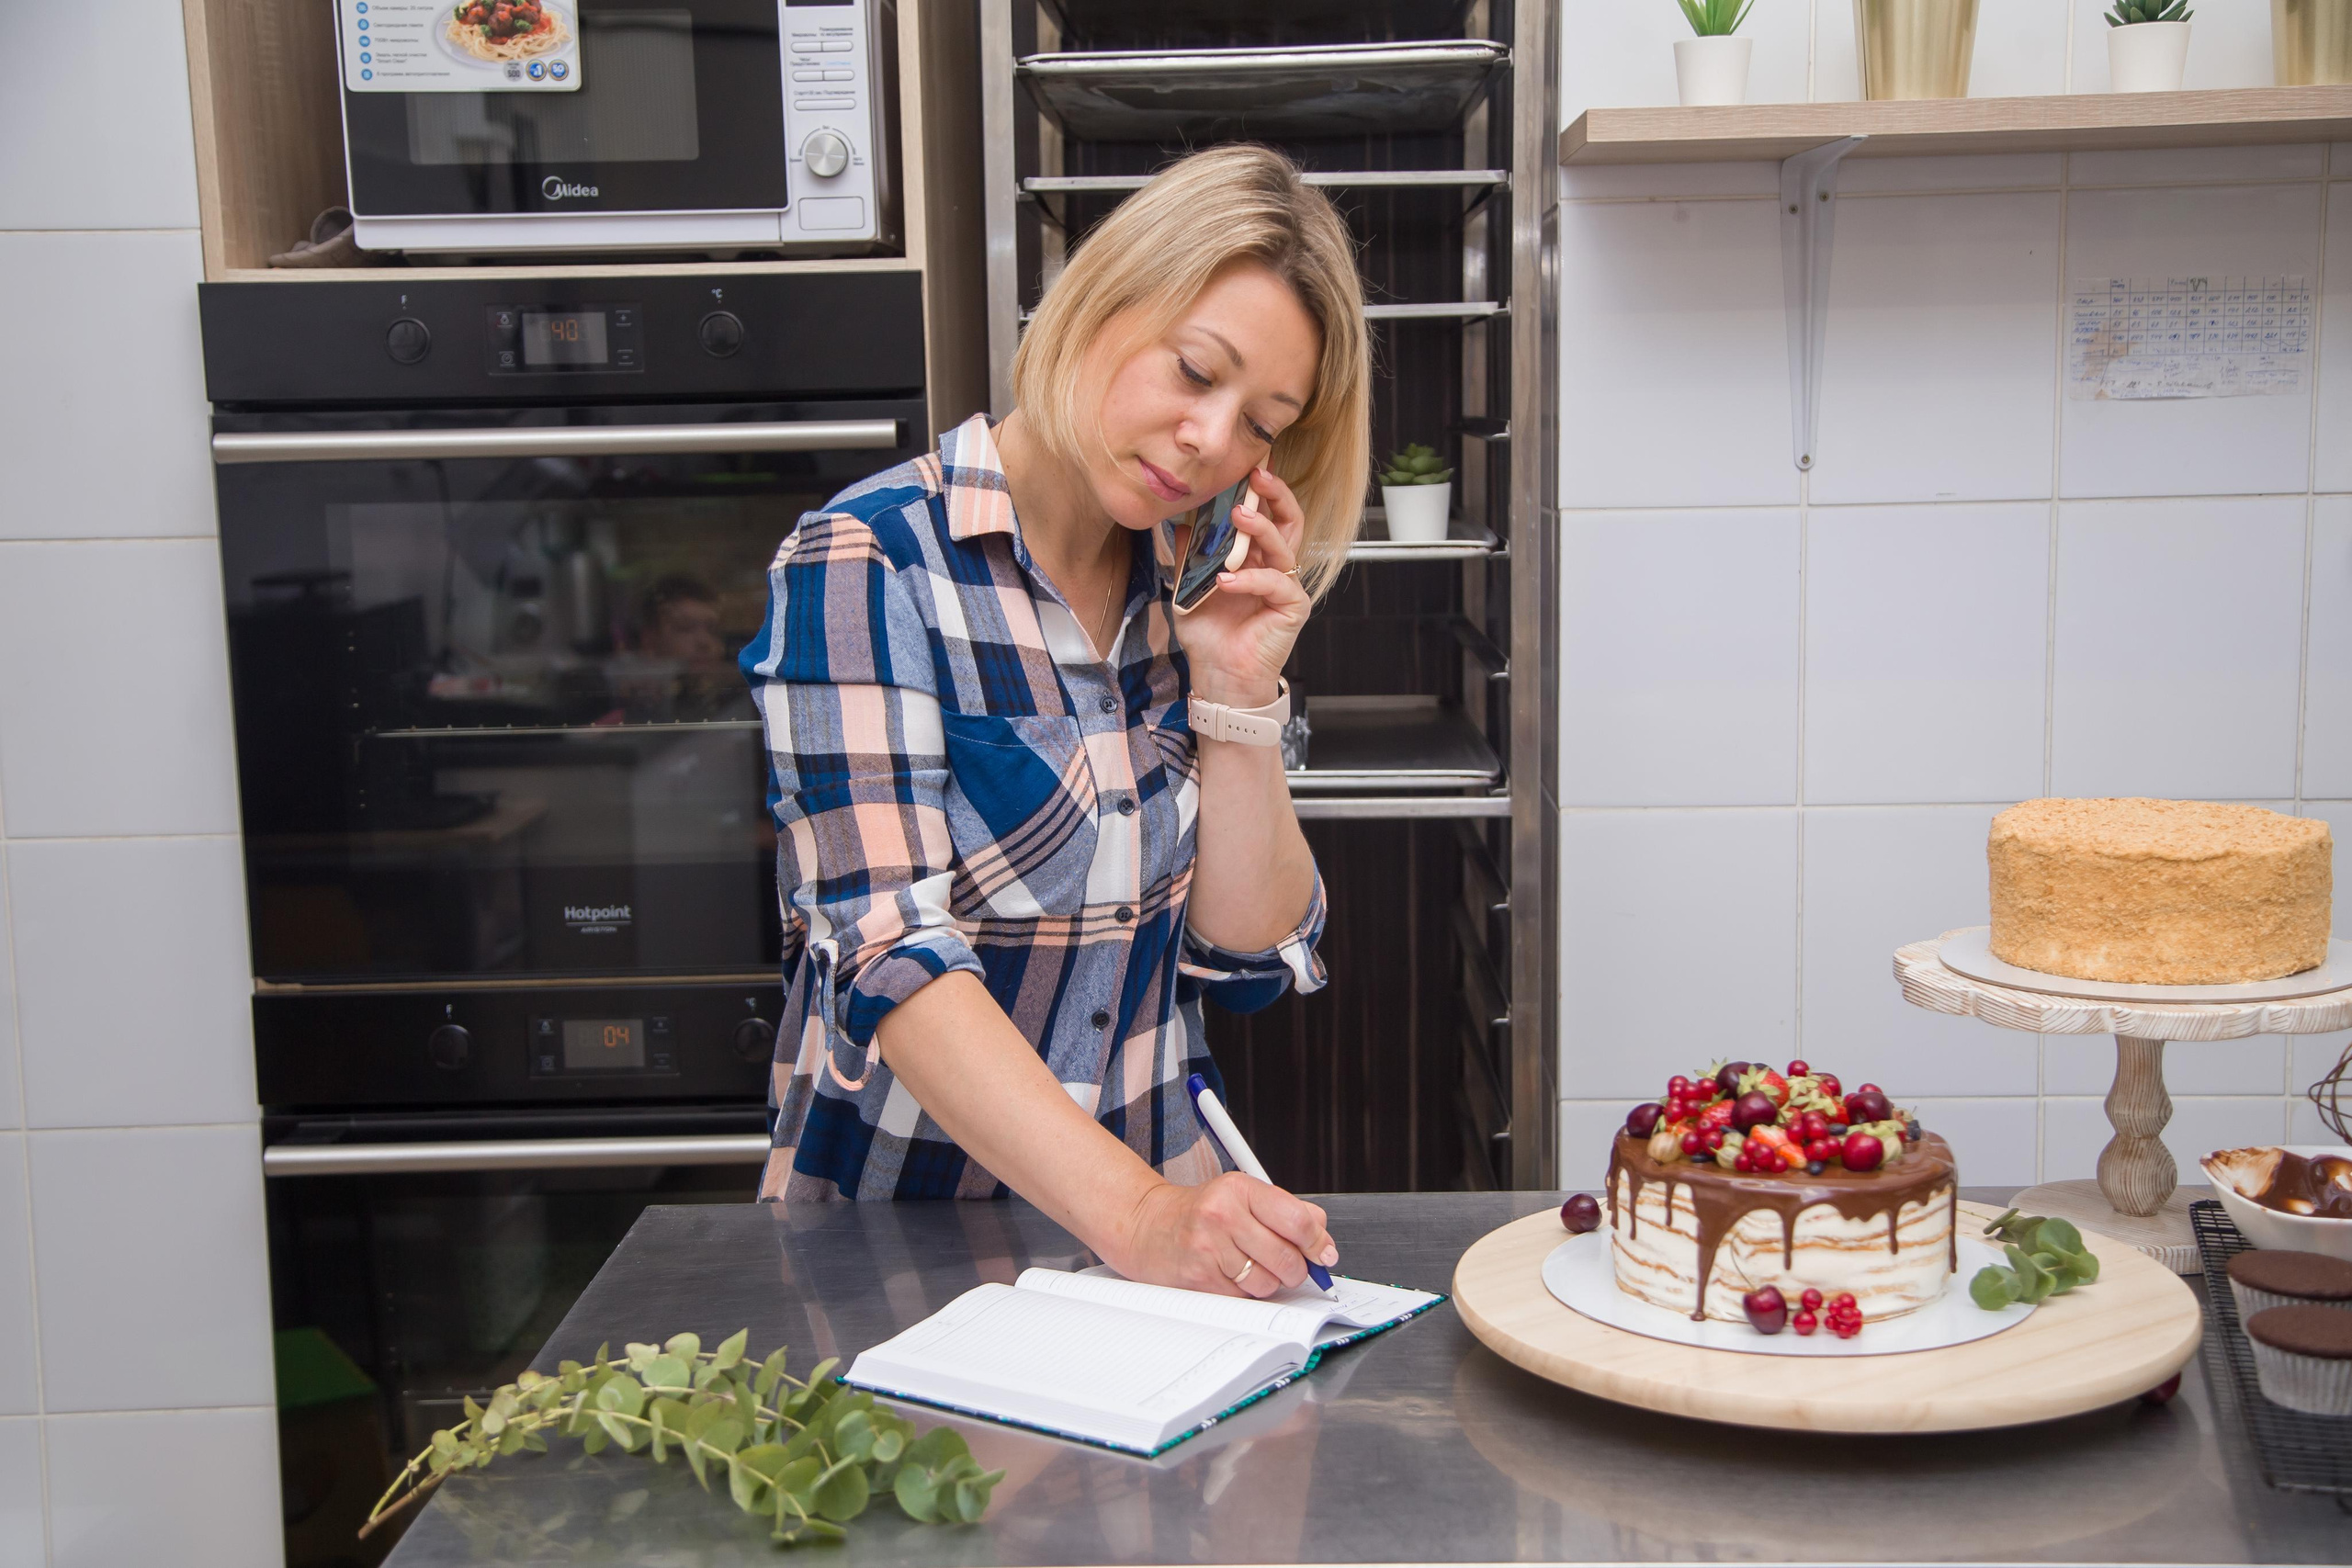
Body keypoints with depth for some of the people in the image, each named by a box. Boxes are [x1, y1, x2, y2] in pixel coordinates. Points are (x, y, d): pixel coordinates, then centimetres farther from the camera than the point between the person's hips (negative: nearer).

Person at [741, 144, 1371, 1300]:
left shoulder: (1192, 587, 7)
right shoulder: (868, 566, -10)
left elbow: (1252, 956, 5)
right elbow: (890, 954, -20)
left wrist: (1238, 694, -7)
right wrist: (1135, 1215, -28)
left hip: (1161, 1194, 3)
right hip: (895, 1219, -3)